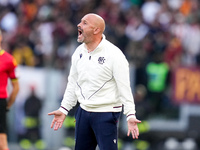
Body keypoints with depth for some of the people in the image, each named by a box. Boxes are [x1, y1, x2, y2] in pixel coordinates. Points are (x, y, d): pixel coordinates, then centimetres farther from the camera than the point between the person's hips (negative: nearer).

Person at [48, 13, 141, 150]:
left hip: (106, 114, -6)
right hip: (83, 112, 7)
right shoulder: (79, 52, 7)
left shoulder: (114, 54, -13)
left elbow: (124, 87, -15)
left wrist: (130, 115, -22)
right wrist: (64, 109, 13)